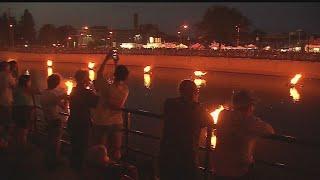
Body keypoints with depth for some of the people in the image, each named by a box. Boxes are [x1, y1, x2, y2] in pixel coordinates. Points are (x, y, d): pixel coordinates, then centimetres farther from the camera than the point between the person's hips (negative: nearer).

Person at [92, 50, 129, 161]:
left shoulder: (107, 88, -21)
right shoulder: (125, 90, -11)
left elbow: (100, 73, -5)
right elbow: (120, 84, 11)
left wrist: (106, 59, 4)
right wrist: (116, 64, 17)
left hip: (102, 123, -4)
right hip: (117, 123, 4)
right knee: (116, 151, 14)